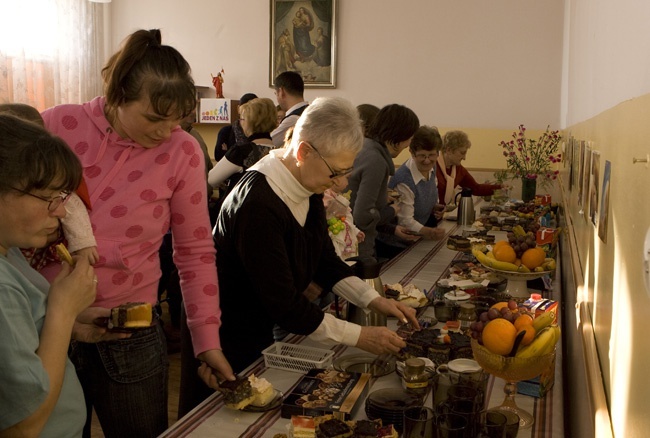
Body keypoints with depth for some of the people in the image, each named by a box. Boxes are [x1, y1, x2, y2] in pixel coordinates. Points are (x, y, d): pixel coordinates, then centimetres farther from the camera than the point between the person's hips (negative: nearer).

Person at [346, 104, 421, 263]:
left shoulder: (364, 147, 7)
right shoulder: (376, 161, -21)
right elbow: (362, 217, -25)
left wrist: (392, 229, 18)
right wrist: (391, 211, -7)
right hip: (357, 253, -9)